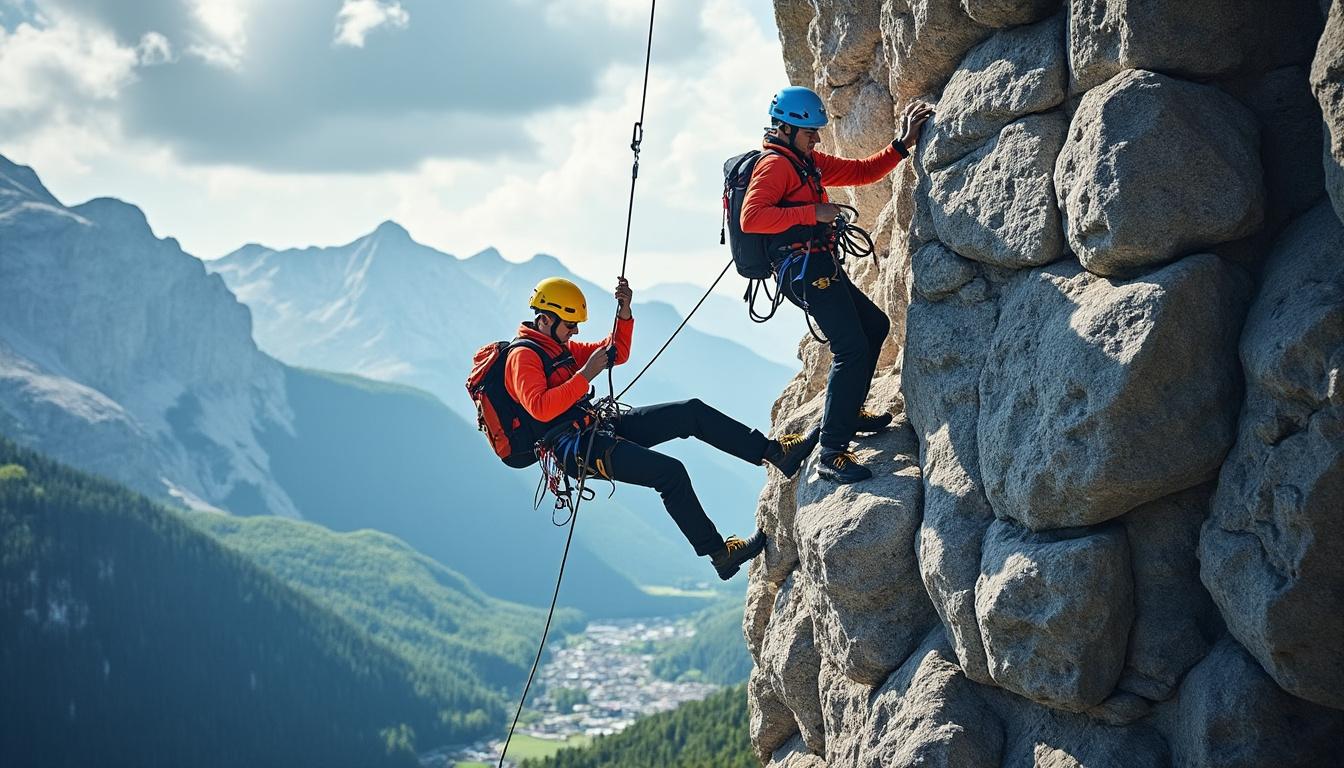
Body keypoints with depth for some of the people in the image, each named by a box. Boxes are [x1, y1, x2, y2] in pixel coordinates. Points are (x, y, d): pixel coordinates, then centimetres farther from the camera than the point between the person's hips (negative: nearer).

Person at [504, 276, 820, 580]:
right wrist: (585, 375, -20)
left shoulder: (562, 346, 19)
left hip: (601, 428, 10)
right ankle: (719, 554, -14)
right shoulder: (523, 356, -10)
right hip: (577, 447, -10)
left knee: (692, 412, -2)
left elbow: (616, 354, 22)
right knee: (671, 472, -24)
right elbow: (540, 408, -24)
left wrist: (624, 314, 6)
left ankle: (776, 452, -1)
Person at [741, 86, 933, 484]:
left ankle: (849, 411, 34)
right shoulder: (775, 164, -9)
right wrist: (812, 213, -21)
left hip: (822, 269, 11)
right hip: (805, 268, -11)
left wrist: (903, 144, 13)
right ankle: (833, 454, -22)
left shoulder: (808, 162, 21)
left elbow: (861, 171, 24)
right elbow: (751, 217, -22)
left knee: (875, 325, 26)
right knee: (852, 348, -18)